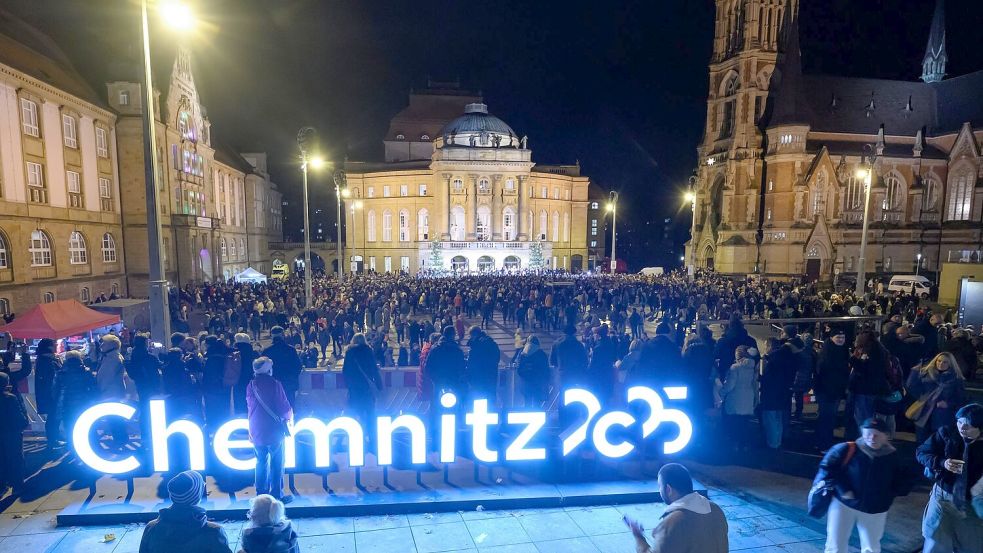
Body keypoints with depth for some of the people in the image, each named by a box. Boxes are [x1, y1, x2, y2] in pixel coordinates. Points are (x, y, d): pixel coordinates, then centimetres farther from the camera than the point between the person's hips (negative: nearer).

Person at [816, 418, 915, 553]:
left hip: (875, 510, 3)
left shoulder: (894, 457, -5)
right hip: (843, 504, -3)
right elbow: (827, 466, -11)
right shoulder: (847, 450, -14)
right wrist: (842, 489, -15)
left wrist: (890, 493, -3)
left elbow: (907, 479, 8)